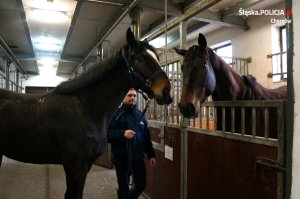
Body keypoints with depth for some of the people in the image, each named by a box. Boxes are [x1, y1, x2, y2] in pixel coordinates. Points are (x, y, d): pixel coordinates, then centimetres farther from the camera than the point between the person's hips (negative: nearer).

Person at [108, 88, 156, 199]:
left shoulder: (140, 115, 9)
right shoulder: (116, 114, -8)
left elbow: (146, 137, 12)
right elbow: (107, 133, -18)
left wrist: (151, 155, 11)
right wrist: (122, 134, -32)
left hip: (138, 157, 5)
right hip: (122, 158, -4)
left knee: (141, 184, 12)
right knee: (123, 187, 9)